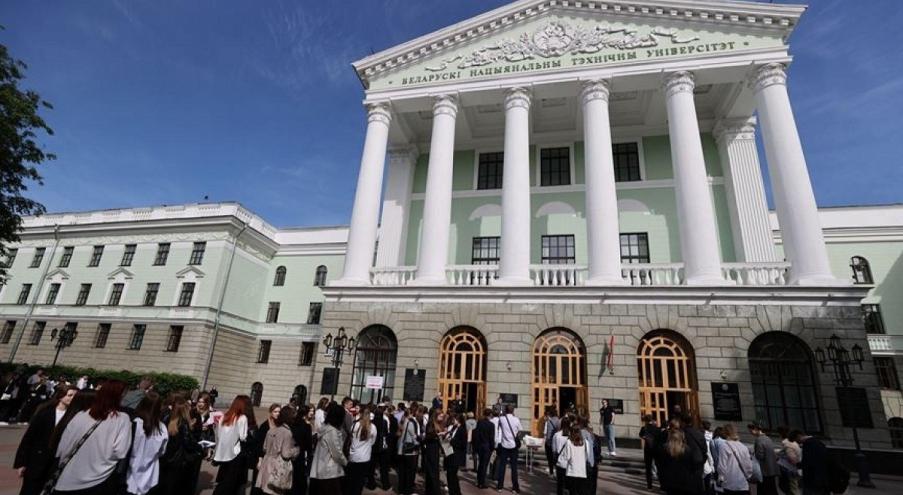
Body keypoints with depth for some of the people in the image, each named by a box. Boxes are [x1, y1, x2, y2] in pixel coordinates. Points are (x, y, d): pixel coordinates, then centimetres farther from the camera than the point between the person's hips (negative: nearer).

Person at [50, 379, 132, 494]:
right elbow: (119, 452, -17)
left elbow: (63, 448, 3)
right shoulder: (122, 419, -11)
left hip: (69, 480, 4)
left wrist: (59, 471, 20)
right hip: (99, 482, -4)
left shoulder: (80, 415, 0)